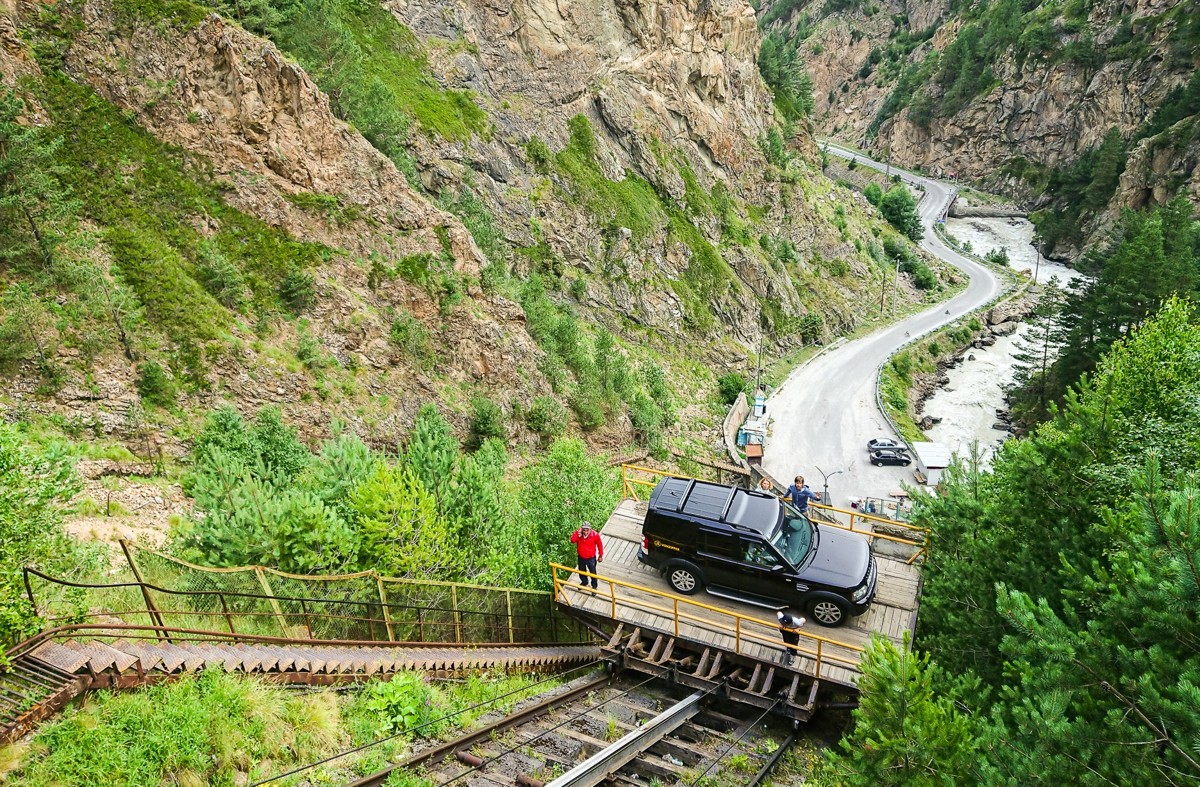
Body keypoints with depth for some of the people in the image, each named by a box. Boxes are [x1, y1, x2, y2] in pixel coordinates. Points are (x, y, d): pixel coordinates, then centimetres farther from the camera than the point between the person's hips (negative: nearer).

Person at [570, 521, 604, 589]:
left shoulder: (595, 535, -25)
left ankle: (594, 586, 41)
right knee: (581, 572, 26)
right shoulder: (578, 534, -18)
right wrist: (578, 532, -38)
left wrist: (600, 556, -2)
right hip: (581, 558, 3)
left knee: (593, 573, 16)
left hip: (591, 558, -3)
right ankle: (584, 582, 56)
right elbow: (572, 540, -32)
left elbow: (600, 545, -11)